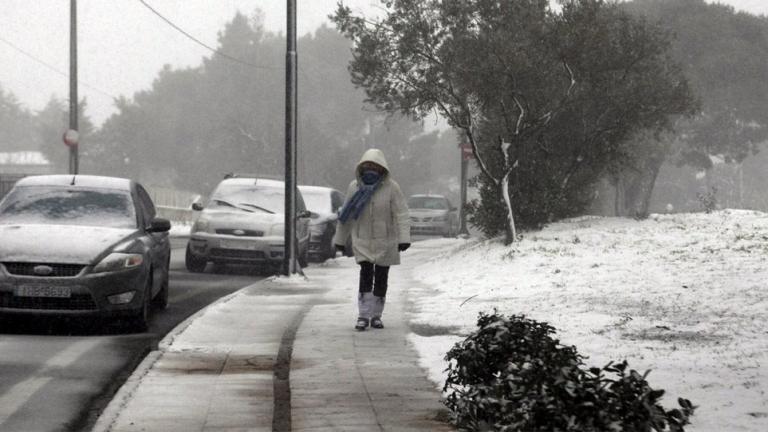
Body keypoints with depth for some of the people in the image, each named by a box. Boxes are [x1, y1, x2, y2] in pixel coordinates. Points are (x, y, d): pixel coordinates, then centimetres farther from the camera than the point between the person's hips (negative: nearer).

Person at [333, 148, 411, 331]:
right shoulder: (355, 187, -1)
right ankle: (363, 315, -11)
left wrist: (404, 238, -24)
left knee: (381, 278, 7)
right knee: (366, 274, -13)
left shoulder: (391, 188, -9)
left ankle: (376, 315, 19)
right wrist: (340, 239, 14)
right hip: (363, 241, 0)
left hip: (385, 242, 0)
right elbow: (346, 216, 9)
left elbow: (402, 214, -13)